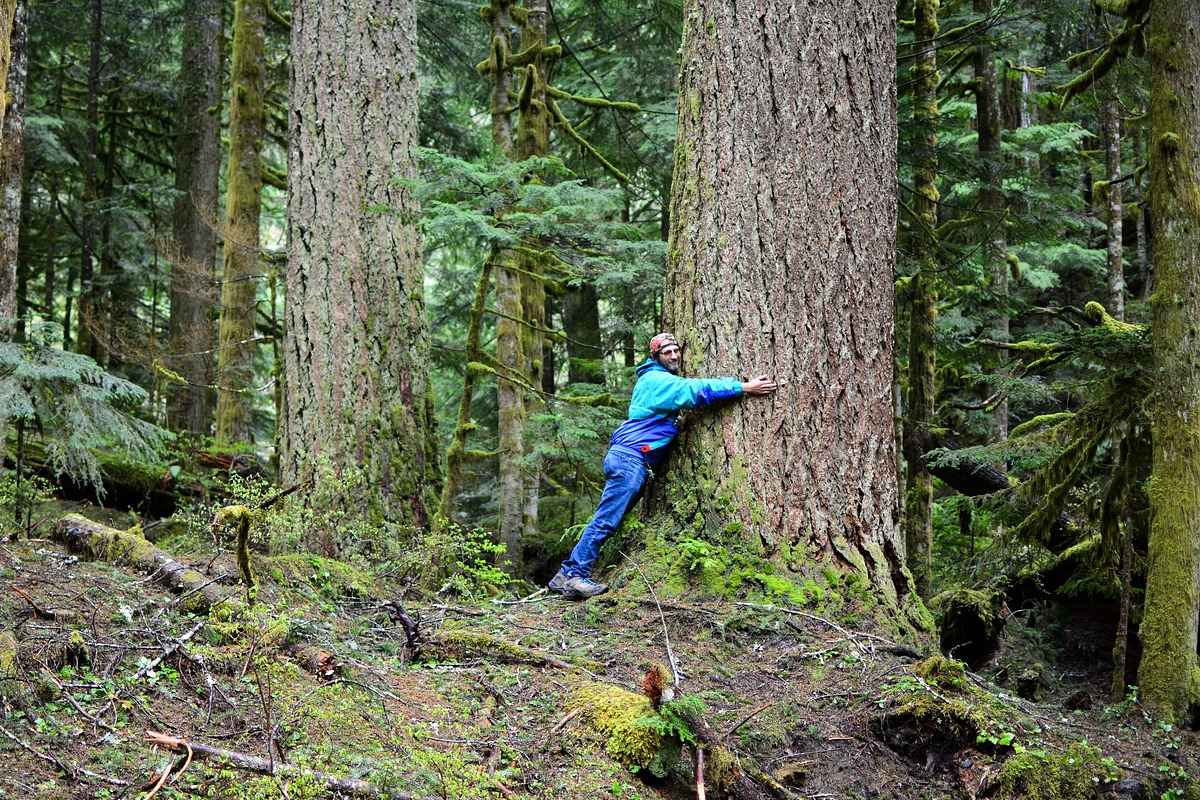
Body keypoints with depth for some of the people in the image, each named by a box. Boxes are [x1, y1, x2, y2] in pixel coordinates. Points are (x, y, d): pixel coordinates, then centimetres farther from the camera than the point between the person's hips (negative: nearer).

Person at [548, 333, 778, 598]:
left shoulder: (662, 380, 24)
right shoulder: (656, 380, -10)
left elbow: (693, 387, 24)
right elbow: (696, 390, -17)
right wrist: (744, 387, -18)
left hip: (630, 458, 10)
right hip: (630, 458, -10)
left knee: (609, 519, 8)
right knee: (607, 519, -15)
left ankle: (569, 575, 7)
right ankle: (572, 574, -18)